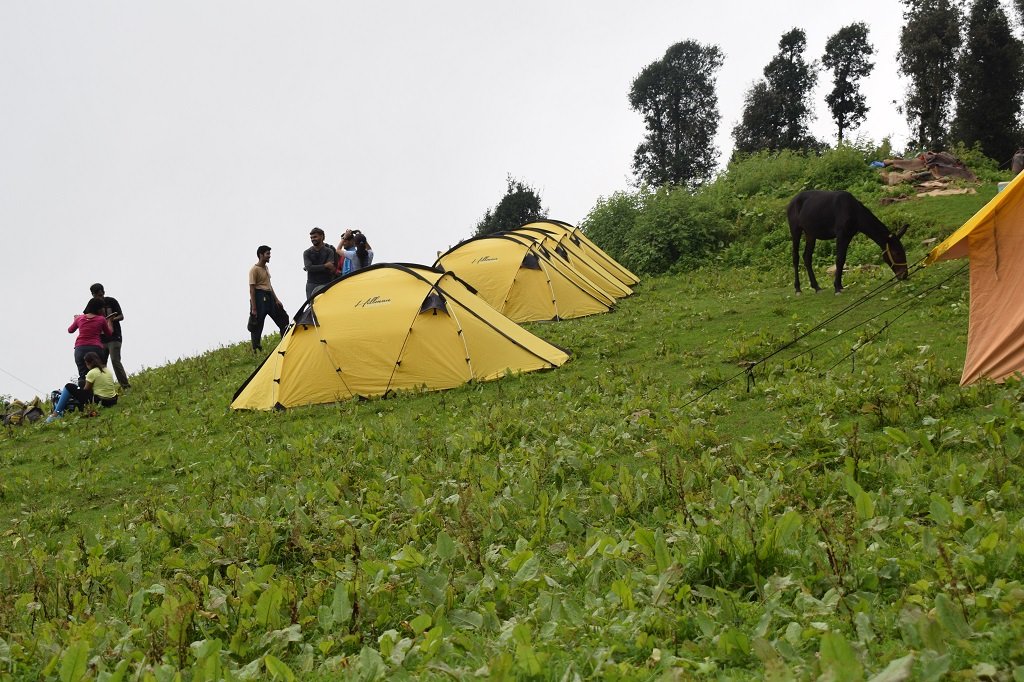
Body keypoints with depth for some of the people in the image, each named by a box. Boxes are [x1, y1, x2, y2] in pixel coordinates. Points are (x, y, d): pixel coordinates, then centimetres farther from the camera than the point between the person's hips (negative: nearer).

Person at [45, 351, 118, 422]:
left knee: (69, 387, 4)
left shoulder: (92, 373, -9)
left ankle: (56, 414, 5)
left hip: (98, 401, -8)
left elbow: (85, 390, -1)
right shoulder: (108, 370, 11)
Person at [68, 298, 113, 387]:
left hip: (80, 349, 2)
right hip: (96, 348, -2)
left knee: (82, 375, 2)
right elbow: (109, 333, 16)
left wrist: (75, 320, 44)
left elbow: (70, 330, 27)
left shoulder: (79, 318, 10)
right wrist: (109, 321, 30)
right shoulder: (101, 319, 1)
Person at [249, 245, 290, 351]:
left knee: (282, 318, 9)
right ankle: (256, 349, 4)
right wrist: (253, 308, -16)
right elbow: (252, 290, -14)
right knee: (257, 326, -4)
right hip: (260, 298, -9)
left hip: (269, 298, 9)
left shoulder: (266, 268, 14)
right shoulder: (254, 270, -12)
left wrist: (276, 300, 17)